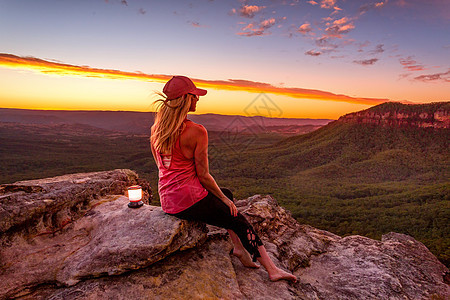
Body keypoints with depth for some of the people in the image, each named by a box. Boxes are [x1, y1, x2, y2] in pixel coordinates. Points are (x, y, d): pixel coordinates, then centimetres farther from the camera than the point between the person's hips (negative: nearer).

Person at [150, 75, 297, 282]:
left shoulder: (157, 128, 5)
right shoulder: (196, 131, -18)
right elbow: (203, 175, -14)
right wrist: (224, 200, 2)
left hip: (166, 201, 8)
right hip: (189, 201, -8)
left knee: (226, 194, 26)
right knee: (239, 221, 12)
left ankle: (238, 248, 25)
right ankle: (272, 269, 23)